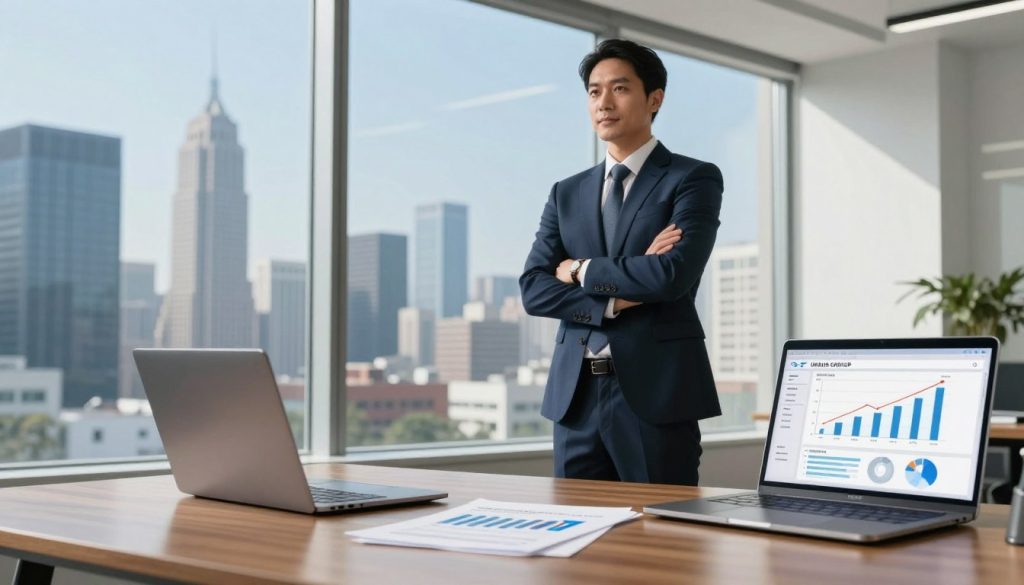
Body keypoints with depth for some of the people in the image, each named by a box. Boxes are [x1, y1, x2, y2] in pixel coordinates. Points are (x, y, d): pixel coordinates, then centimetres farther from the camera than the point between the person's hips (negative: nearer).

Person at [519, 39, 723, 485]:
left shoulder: (694, 179, 0)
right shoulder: (567, 193, 15)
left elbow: (674, 275, -16)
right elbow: (533, 290, 4)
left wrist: (582, 271, -4)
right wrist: (616, 299, -10)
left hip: (655, 392, -4)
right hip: (575, 396, 5)